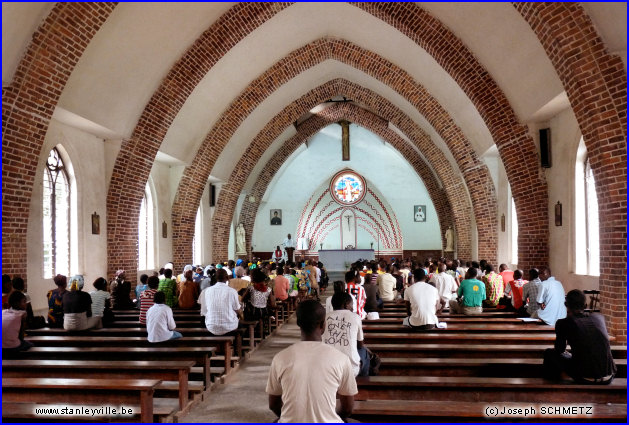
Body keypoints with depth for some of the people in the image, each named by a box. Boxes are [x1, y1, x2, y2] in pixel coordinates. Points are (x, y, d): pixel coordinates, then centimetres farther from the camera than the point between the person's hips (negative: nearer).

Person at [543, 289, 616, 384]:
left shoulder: (563, 323, -2)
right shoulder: (599, 318, 10)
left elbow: (559, 350, 11)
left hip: (584, 379, -4)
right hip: (609, 378, 4)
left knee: (549, 353, 16)